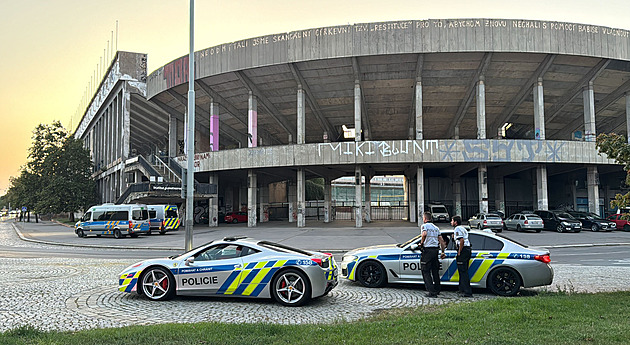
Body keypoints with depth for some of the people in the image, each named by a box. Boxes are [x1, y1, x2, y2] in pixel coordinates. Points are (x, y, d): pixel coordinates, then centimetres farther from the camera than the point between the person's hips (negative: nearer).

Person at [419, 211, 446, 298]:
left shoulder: (424, 226, -3)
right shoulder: (436, 227, 17)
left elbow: (424, 234, -25)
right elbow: (441, 240, 15)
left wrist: (421, 243, -11)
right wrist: (443, 252, 18)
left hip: (427, 250, -7)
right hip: (435, 250, 7)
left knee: (426, 272, -2)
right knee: (435, 271, 16)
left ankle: (432, 291, -9)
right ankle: (437, 290, 22)